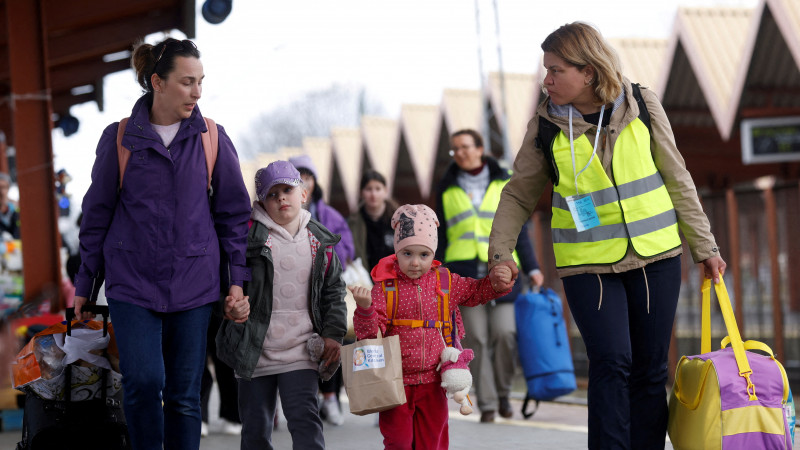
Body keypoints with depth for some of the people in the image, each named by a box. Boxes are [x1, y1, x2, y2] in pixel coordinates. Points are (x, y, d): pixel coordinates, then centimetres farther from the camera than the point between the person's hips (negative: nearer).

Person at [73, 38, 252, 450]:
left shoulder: (211, 138, 4)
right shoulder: (119, 138, 1)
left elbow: (234, 213, 9)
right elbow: (97, 214, 8)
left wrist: (238, 279, 2)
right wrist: (84, 284, 8)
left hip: (193, 285, 1)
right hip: (133, 281, -1)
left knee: (185, 395, 3)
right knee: (143, 383, -15)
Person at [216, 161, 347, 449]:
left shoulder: (318, 241, 6)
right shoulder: (249, 234, -4)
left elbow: (334, 291, 14)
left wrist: (333, 333, 4)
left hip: (300, 350, 1)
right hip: (254, 349, -1)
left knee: (304, 418, -10)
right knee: (256, 426, 8)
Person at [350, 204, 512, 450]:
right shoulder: (385, 287, -8)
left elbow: (476, 291, 19)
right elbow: (370, 331, -13)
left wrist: (497, 283, 0)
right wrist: (364, 308, -32)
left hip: (432, 382, 3)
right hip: (395, 382, -3)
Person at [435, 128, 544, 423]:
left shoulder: (504, 183, 11)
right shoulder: (447, 189, 14)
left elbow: (519, 229, 11)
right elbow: (440, 236, 16)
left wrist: (532, 268, 4)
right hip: (464, 270, 1)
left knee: (505, 333, -12)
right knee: (476, 339, -5)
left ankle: (503, 392, 9)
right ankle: (487, 404, 0)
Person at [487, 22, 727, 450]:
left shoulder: (641, 105, -2)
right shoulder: (546, 122, -3)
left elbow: (677, 179, 6)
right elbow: (519, 192, 9)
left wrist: (704, 246, 8)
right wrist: (500, 250, -2)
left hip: (655, 256, 2)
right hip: (587, 263, -1)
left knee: (650, 370, 4)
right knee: (612, 363, -15)